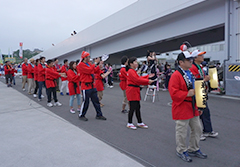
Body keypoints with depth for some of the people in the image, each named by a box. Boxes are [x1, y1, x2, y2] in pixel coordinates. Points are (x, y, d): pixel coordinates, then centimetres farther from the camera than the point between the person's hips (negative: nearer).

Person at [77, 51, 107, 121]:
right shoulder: (81, 65, -12)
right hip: (86, 86, -8)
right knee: (85, 102, 0)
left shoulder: (89, 64, 14)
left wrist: (99, 65, 8)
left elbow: (94, 70, 18)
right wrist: (94, 64, -14)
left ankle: (99, 115, 22)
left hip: (92, 85, 8)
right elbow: (89, 70, -23)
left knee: (96, 101, 12)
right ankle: (81, 115, 19)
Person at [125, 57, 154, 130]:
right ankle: (129, 123, 9)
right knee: (133, 108, -4)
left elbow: (139, 78, 17)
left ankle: (140, 123, 24)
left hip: (135, 91, 11)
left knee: (137, 107, 14)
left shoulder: (133, 71, 19)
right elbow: (137, 80, -22)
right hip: (132, 91, -11)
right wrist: (148, 81, -19)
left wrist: (148, 76, 12)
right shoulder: (131, 71, -15)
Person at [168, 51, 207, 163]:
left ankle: (193, 149, 36)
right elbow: (174, 93, -24)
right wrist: (187, 94, -26)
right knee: (182, 132, 5)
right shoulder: (176, 75, -17)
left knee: (197, 129, 18)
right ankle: (181, 151, 26)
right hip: (181, 109, -9)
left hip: (192, 108, 9)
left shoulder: (191, 74, 11)